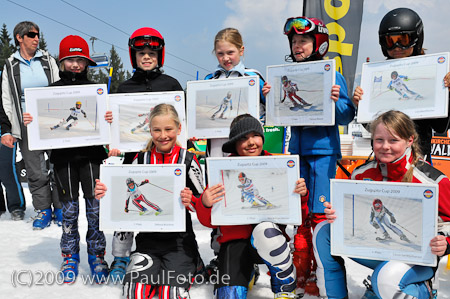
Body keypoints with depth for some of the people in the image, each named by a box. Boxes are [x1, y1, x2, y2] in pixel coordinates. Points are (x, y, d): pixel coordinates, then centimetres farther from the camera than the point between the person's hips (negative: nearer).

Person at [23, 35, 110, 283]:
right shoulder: (52, 90, 6)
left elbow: (106, 119, 5)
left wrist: (109, 119, -17)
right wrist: (28, 121, -12)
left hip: (91, 154, -1)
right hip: (63, 156, 1)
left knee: (94, 205, 2)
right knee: (69, 207, 9)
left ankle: (96, 254, 16)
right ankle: (70, 256, 23)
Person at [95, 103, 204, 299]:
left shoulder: (188, 160, -3)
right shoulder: (141, 159, 5)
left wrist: (190, 201, -22)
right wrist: (106, 194, -8)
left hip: (179, 240, -2)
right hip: (148, 238, 2)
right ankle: (156, 273, 6)